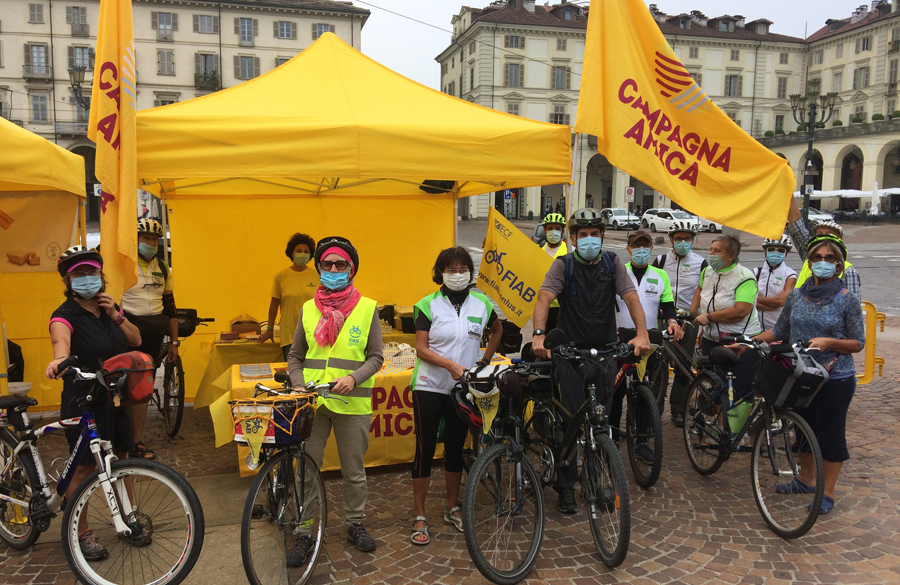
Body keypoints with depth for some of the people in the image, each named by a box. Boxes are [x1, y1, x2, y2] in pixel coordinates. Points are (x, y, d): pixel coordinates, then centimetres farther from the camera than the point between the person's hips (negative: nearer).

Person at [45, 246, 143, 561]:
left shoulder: (109, 307, 6)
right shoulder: (66, 315, -15)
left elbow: (135, 340, 6)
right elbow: (60, 339, -37)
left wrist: (116, 315, -10)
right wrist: (59, 359, -59)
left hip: (116, 398, 6)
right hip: (84, 402, -6)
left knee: (119, 462, 17)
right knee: (84, 469, 3)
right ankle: (82, 534, 20)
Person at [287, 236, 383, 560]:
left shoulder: (367, 308, 0)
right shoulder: (308, 309, 7)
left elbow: (376, 357, 0)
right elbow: (295, 355, 13)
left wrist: (353, 378, -17)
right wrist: (299, 387, -4)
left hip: (352, 403, -1)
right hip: (312, 403, 2)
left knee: (354, 472, 11)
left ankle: (355, 524, 30)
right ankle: (304, 533, 20)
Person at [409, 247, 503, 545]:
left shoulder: (481, 303, 2)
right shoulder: (429, 305, -6)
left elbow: (497, 330, 21)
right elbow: (422, 349, -10)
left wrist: (485, 360, 11)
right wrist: (451, 365, -24)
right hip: (429, 387, -3)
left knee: (456, 448, 13)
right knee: (425, 449, -2)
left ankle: (452, 508, 29)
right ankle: (419, 517, 9)